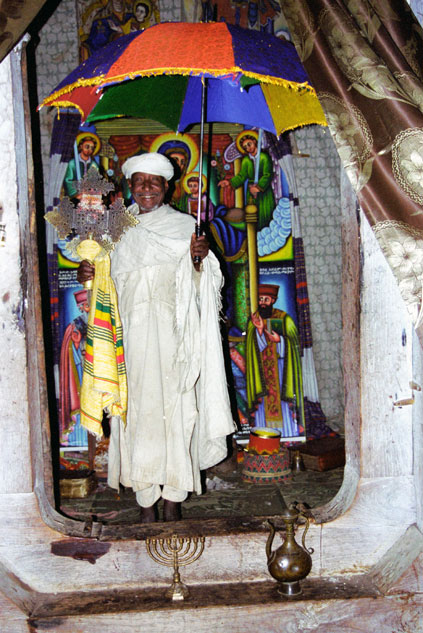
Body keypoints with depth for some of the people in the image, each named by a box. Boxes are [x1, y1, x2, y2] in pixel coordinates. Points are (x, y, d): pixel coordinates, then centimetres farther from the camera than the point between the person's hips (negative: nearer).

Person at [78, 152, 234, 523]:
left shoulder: (183, 225, 8)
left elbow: (197, 284, 2)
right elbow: (111, 284, 18)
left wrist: (198, 259, -17)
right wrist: (88, 277, -2)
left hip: (172, 332, -2)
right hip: (132, 333, 2)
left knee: (175, 408, -4)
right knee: (138, 409, 0)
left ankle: (173, 500, 5)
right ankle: (147, 500, 8)